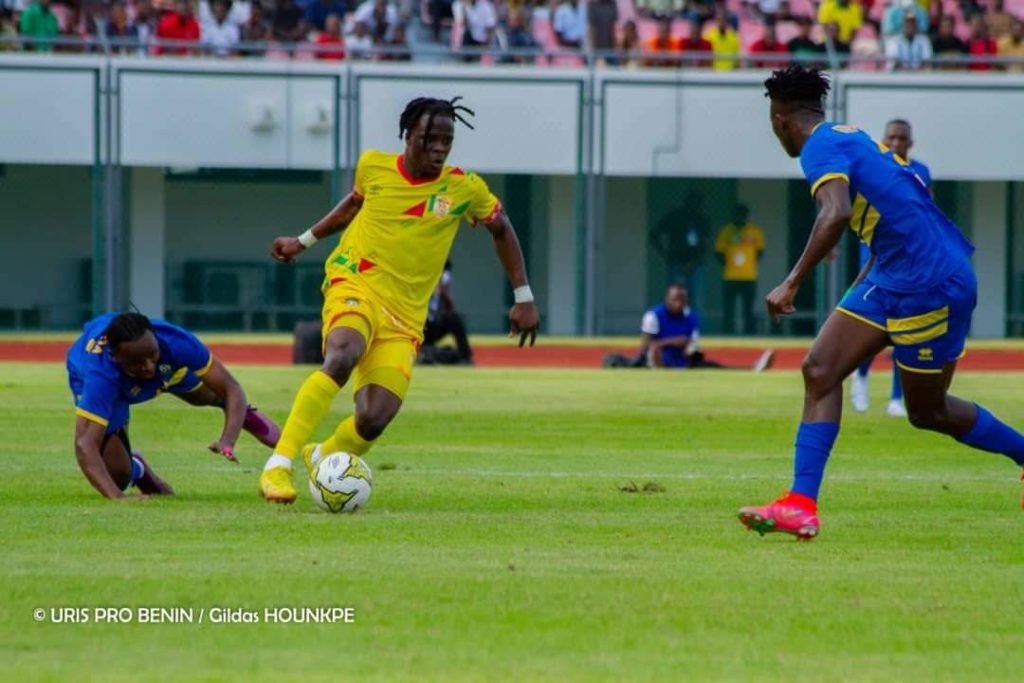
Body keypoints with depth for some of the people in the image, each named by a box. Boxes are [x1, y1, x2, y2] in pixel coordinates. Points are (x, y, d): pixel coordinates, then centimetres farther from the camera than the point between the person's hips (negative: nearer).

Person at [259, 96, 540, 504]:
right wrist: (304, 241, 29)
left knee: (372, 421, -14)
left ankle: (322, 457, 22)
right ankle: (279, 463, -37)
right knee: (342, 356, -37)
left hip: (403, 316, 1)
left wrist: (523, 297, 13)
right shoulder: (372, 166, 2)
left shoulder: (463, 188, -1)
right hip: (355, 285, -1)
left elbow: (501, 229, 16)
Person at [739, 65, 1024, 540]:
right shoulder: (851, 139, 16)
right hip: (891, 280, 10)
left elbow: (836, 213, -32)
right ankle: (801, 505, -7)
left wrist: (792, 283, -30)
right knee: (820, 370, -1)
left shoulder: (821, 147, -13)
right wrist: (859, 290, 33)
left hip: (930, 282, -10)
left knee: (927, 412, 4)